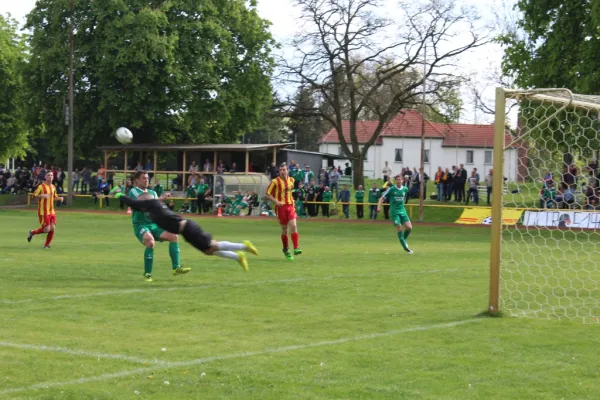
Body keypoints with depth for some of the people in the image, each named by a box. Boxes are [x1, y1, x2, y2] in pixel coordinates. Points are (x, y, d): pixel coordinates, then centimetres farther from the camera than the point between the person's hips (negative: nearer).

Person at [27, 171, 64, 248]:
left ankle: (47, 245, 12)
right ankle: (32, 233, 16)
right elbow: (34, 195, -12)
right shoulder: (41, 186, -8)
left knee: (52, 228, -3)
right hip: (43, 212, -6)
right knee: (46, 229, -10)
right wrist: (42, 195, -29)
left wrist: (60, 198, 7)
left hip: (51, 211, 6)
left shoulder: (53, 187, 13)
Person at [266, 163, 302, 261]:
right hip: (281, 206, -3)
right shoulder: (275, 182, -6)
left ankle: (296, 248, -19)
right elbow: (268, 194, -3)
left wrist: (292, 200, 13)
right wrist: (276, 202, -17)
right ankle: (286, 250, 20)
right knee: (284, 230, 2)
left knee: (293, 226, -15)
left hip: (290, 206, 3)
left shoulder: (291, 180, 9)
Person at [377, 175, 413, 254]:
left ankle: (403, 240, 20)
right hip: (394, 212, -4)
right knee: (399, 229, -11)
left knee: (409, 227, -9)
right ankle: (405, 247, -3)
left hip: (402, 211, 4)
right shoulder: (391, 189, -6)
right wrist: (379, 206, -17)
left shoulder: (405, 189, 6)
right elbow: (382, 198, -4)